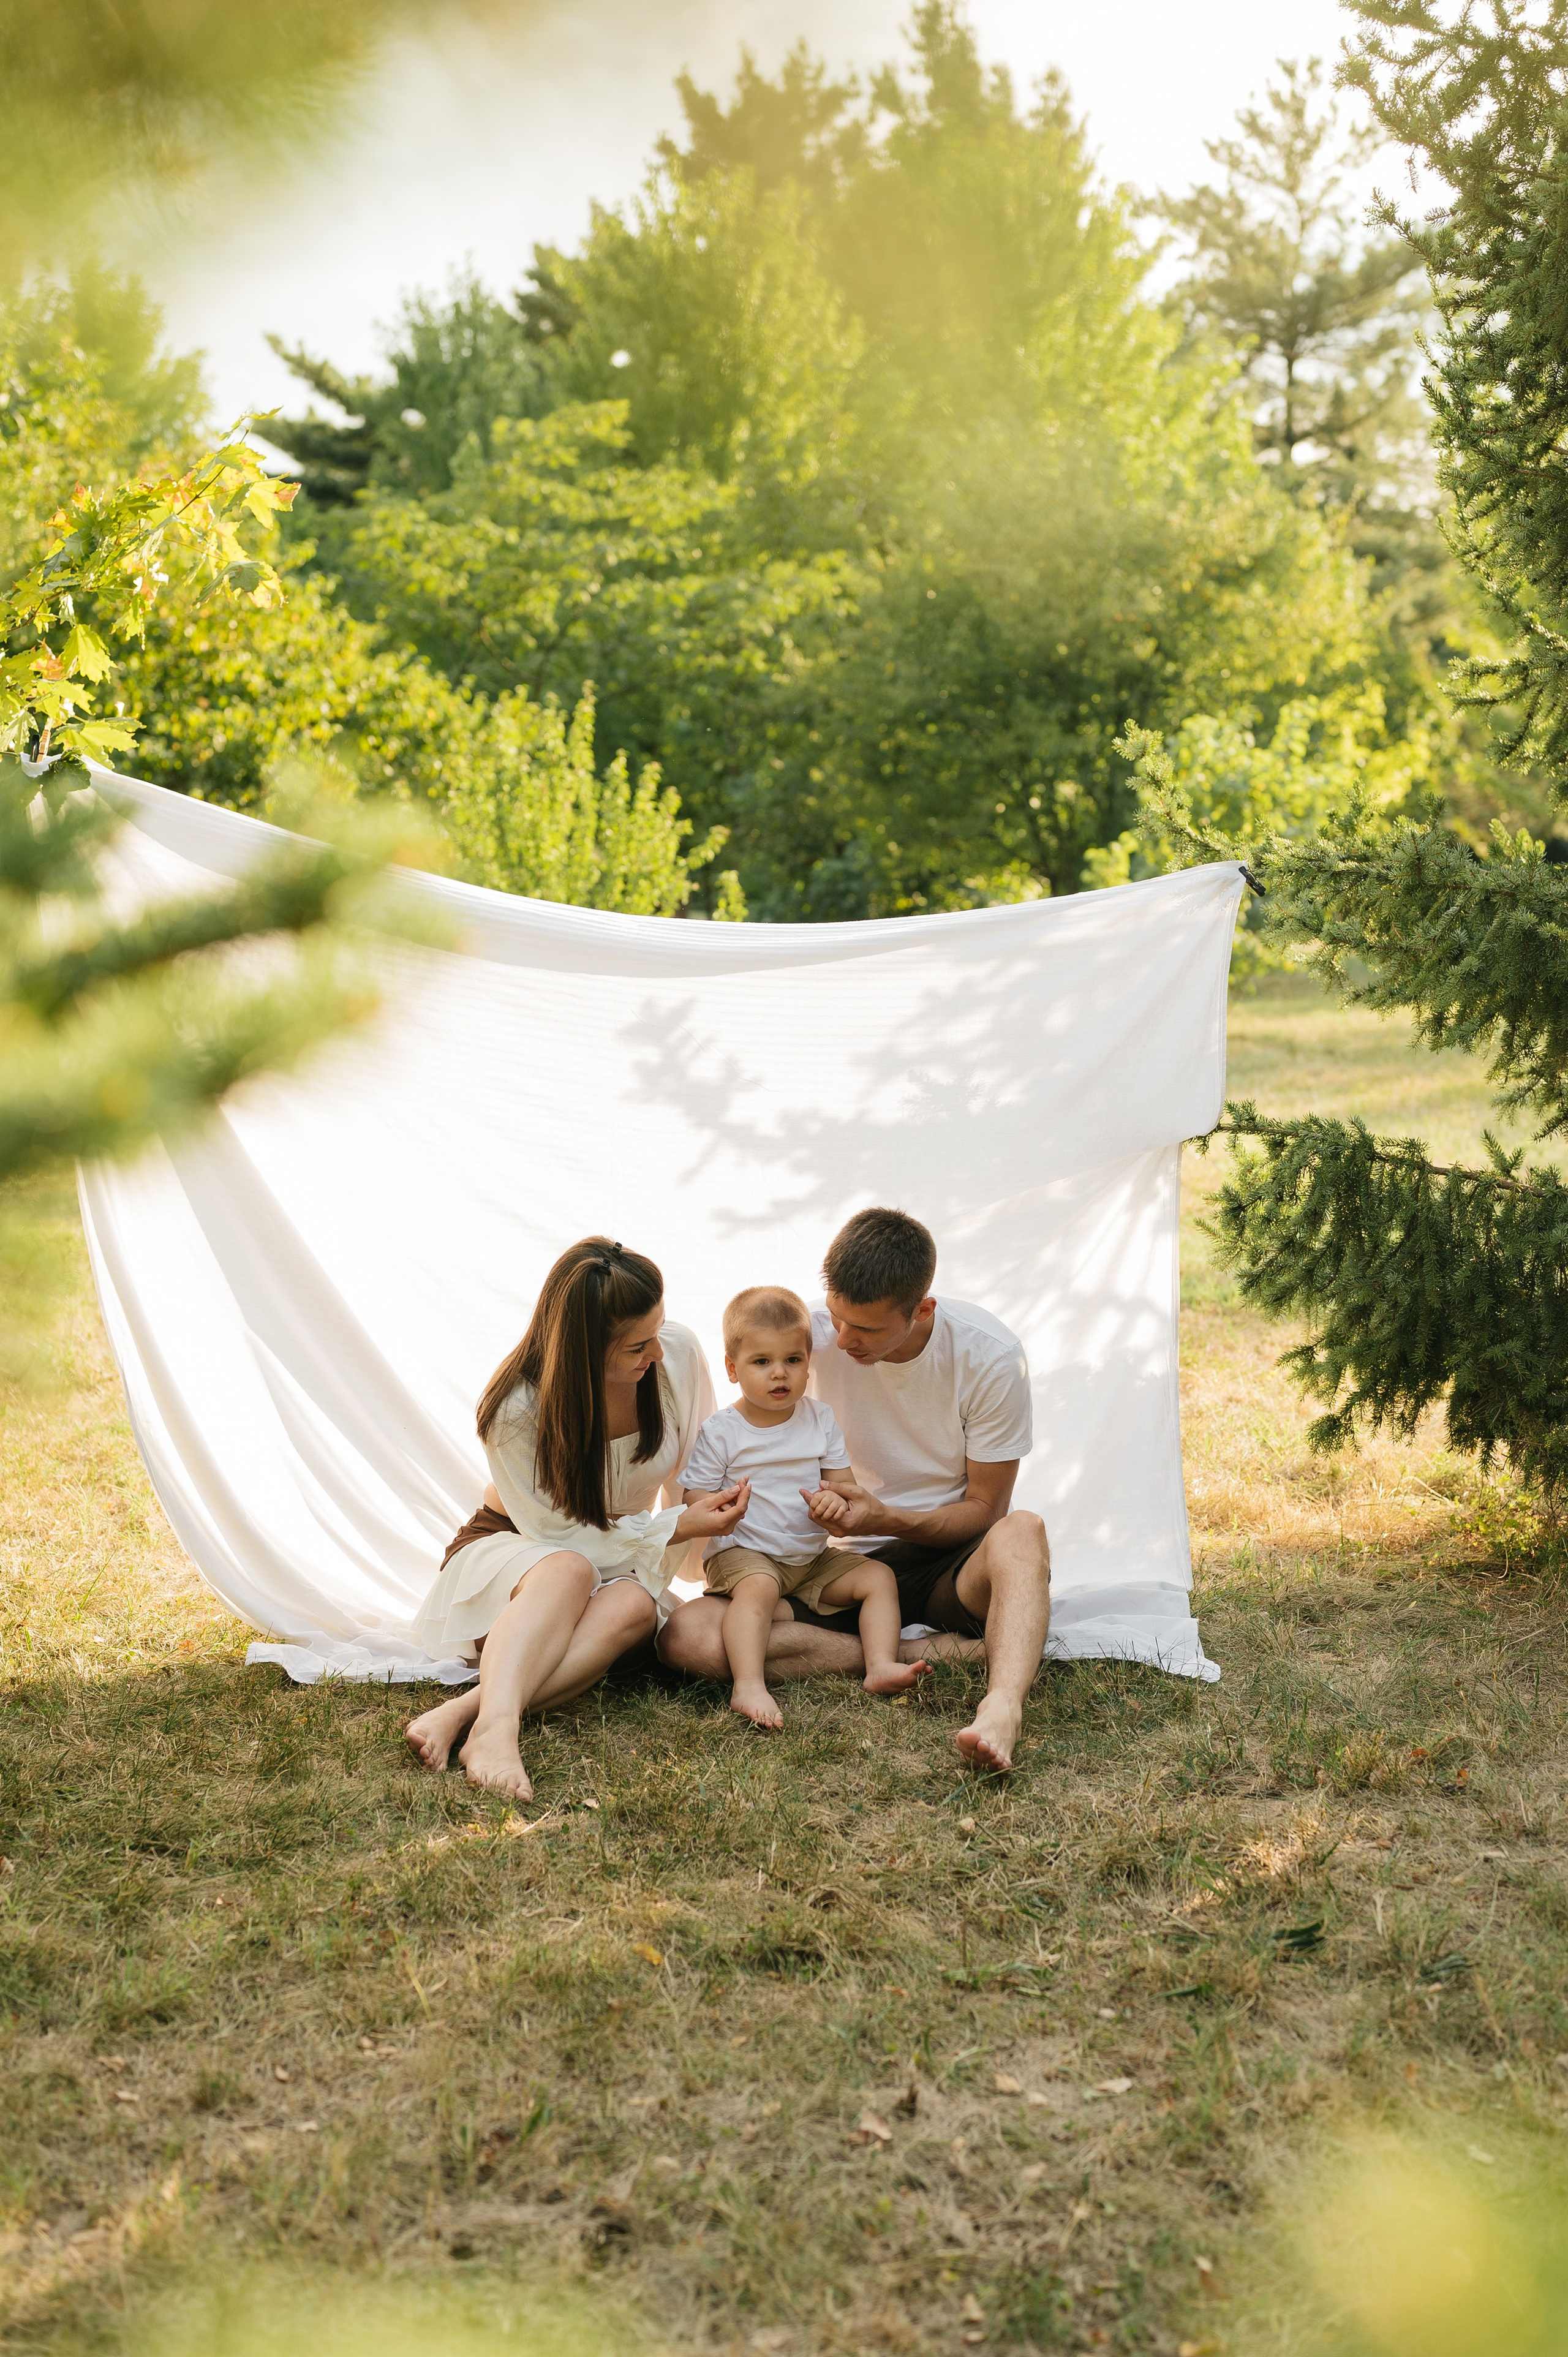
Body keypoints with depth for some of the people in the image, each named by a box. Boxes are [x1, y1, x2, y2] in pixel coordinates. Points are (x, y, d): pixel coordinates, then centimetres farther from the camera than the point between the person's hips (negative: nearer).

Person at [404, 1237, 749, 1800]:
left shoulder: (679, 1355, -16)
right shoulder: (516, 1409, -26)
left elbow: (696, 1472, 3)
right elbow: (555, 1531, -18)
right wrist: (675, 1528, -22)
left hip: (620, 1562, 3)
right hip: (513, 1549, -3)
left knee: (635, 1606, -35)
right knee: (569, 1572, -40)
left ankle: (462, 1711, -48)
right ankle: (494, 1727, -60)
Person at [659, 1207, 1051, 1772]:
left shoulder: (990, 1356, -13)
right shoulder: (814, 1335, -10)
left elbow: (984, 1508, -6)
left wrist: (884, 1519, -24)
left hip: (949, 1566, -2)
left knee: (1021, 1532, -37)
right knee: (686, 1633, -25)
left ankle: (1001, 1707, -60)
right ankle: (946, 1651, -27)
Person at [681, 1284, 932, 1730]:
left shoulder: (821, 1419, 5)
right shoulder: (720, 1431, -7)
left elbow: (843, 1480, 5)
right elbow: (693, 1497, -7)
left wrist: (834, 1498, -21)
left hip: (812, 1556, 5)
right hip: (743, 1553, -5)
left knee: (879, 1576, -7)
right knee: (757, 1587, -35)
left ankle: (881, 1665, -17)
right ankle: (747, 1686, -47)